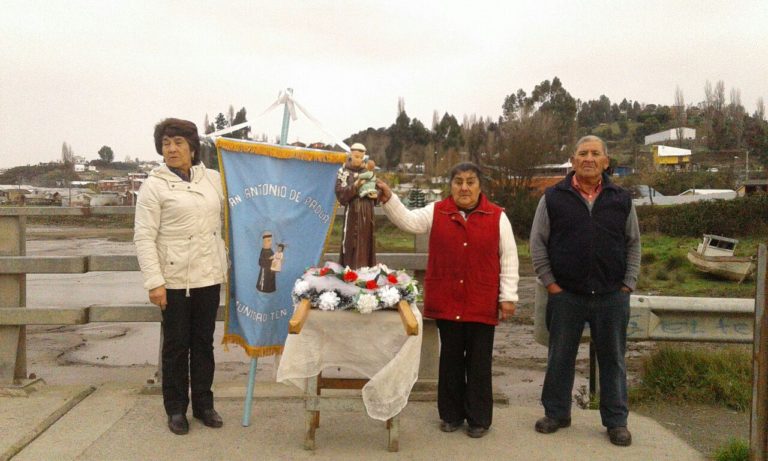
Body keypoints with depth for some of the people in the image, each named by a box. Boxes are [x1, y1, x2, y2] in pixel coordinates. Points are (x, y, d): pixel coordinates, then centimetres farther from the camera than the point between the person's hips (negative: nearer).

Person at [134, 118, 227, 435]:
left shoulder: (213, 178, 7)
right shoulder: (154, 186, -4)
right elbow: (143, 238, -9)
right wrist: (154, 281, -15)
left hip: (209, 276, 4)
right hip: (174, 279, -3)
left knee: (204, 342, 13)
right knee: (176, 345, 8)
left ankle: (203, 403, 26)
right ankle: (176, 408, 23)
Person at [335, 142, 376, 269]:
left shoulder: (367, 171, 12)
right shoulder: (344, 172, 0)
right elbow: (340, 194, -10)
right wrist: (356, 185, -23)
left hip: (367, 214, 4)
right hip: (352, 213, -4)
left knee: (366, 244, 5)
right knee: (352, 245, -7)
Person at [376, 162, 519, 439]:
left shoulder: (497, 217, 0)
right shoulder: (436, 212, 4)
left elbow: (508, 259, 1)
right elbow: (408, 221, -7)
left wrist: (508, 296, -1)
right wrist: (388, 200, -22)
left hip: (482, 304, -1)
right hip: (446, 302, 1)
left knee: (479, 362, 9)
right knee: (450, 359, 13)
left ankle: (479, 418, 24)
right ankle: (451, 414, 28)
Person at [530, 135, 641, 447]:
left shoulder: (621, 199, 5)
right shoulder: (554, 198, 0)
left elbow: (633, 244, 10)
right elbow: (537, 243, 2)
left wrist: (628, 284, 2)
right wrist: (550, 283, -4)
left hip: (612, 296, 1)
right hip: (565, 295, -1)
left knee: (613, 359, 10)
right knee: (560, 358, 10)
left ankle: (616, 421, 24)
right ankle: (556, 413, 27)